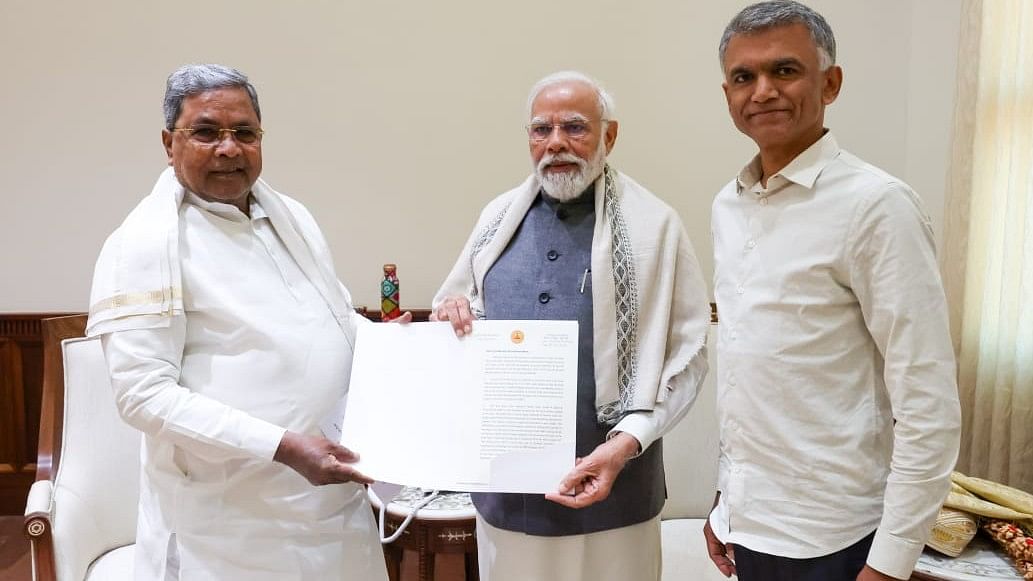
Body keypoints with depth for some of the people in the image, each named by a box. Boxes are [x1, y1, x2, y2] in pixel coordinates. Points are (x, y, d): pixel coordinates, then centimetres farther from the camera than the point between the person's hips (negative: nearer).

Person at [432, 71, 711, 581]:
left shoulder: (656, 226, -6)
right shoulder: (499, 216, 6)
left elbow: (685, 352, -7)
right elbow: (453, 305, 15)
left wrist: (627, 441, -18)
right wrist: (450, 312, -8)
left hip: (607, 484, -3)